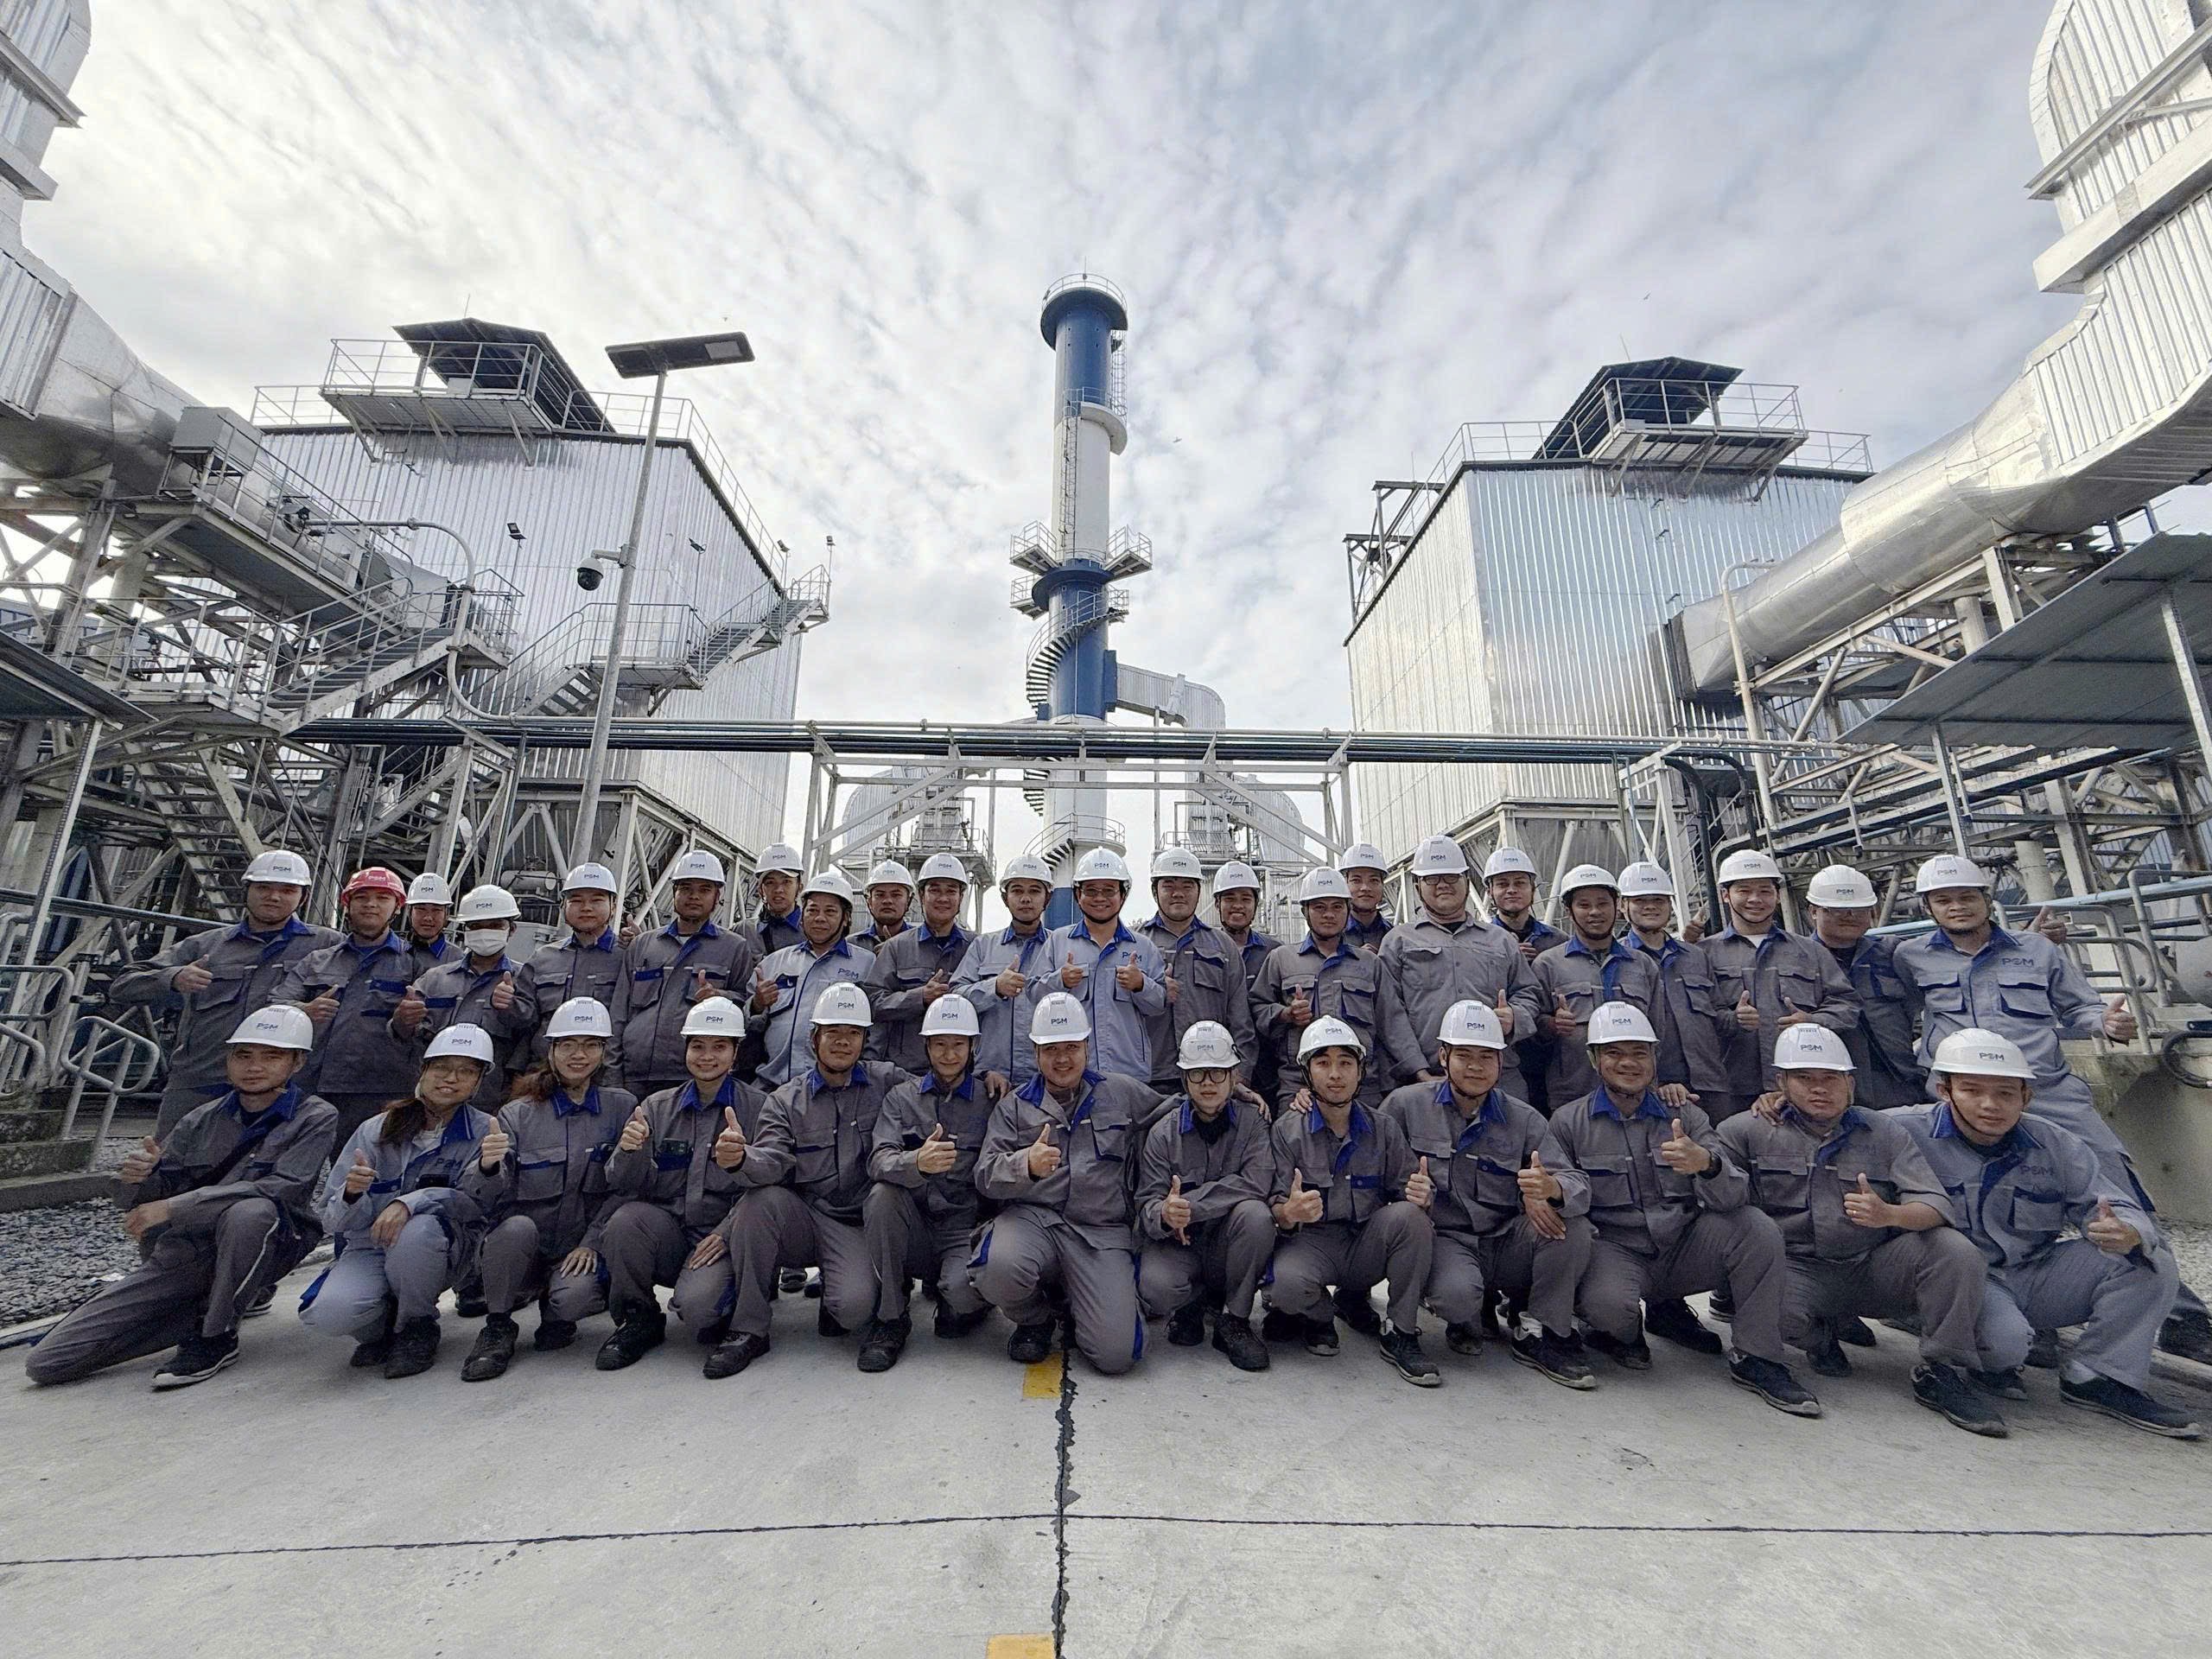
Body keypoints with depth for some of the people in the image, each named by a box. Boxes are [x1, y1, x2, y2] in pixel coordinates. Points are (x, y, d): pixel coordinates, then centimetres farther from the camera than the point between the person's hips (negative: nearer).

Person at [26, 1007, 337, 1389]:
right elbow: (136, 1204, 10)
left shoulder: (316, 1118, -7)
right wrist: (141, 1178, -14)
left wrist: (175, 1207, -20)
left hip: (269, 1246, -5)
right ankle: (199, 1317, 17)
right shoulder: (200, 1121, 8)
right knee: (45, 1363, -2)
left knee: (251, 1210, -38)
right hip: (181, 1256, 5)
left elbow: (281, 1188, -19)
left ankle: (216, 1338, -16)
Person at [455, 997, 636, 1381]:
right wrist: (488, 1167, -32)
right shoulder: (518, 1114, 0)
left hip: (583, 1250, 0)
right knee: (516, 1225, -31)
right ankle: (497, 1330, -7)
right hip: (523, 1248, 1)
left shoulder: (622, 1107, 0)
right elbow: (483, 1199, -10)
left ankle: (556, 1313, 9)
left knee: (574, 1295, -30)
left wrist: (592, 1243, -16)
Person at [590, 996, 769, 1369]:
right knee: (625, 1218, -26)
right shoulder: (657, 1107, 11)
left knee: (696, 1304, -30)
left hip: (722, 1238, -3)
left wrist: (728, 1233, -22)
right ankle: (639, 1321, -2)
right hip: (667, 1233, 4)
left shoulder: (758, 1107, 0)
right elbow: (621, 1185, 2)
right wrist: (629, 1152, -19)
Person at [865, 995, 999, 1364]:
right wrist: (916, 1162, -31)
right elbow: (878, 1161, -9)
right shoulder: (902, 1097, 7)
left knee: (963, 1289, -31)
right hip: (913, 1231, 2)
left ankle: (961, 1305, 9)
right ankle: (891, 1321, -11)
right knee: (882, 1195, -27)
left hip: (966, 1230, -1)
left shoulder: (989, 1100, 4)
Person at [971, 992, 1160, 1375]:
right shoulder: (1014, 1106, 11)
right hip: (1031, 1218, 0)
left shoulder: (1122, 1092, 12)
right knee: (997, 1268, -33)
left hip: (1102, 1232, 0)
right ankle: (1034, 1319, 5)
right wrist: (1026, 1165, -24)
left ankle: (1078, 1305, 21)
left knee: (1116, 1354, -16)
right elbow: (985, 1175, -2)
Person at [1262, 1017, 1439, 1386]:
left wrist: (1421, 1195, -25)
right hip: (1312, 1243, -2)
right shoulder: (1287, 1130, -4)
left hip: (1367, 1245, 2)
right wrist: (1288, 1214, -33)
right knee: (1286, 1283, -33)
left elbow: (1405, 1188, -1)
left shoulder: (1384, 1129, 5)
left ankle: (1401, 1335, -7)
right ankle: (1320, 1314, 7)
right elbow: (1275, 1209, -9)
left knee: (1408, 1214, -26)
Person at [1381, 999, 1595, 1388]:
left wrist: (1548, 1190, -29)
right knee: (1457, 1292, -35)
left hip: (1508, 1244, 3)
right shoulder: (1406, 1104, -1)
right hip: (1445, 1239, -3)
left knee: (1571, 1224, -24)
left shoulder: (1526, 1121, 6)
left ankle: (1539, 1336, -3)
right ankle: (1465, 1325, 7)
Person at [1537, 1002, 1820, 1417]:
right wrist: (1553, 1187, -39)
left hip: (1683, 1249, 3)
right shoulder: (1569, 1122, 1)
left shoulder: (1686, 1117, 8)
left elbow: (1737, 1195, -5)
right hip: (1615, 1249, -3)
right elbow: (1574, 1189, -13)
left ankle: (1756, 1360, -4)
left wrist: (1706, 1163, -30)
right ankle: (1622, 1334, 6)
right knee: (1607, 1304, -33)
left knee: (1757, 1227, -21)